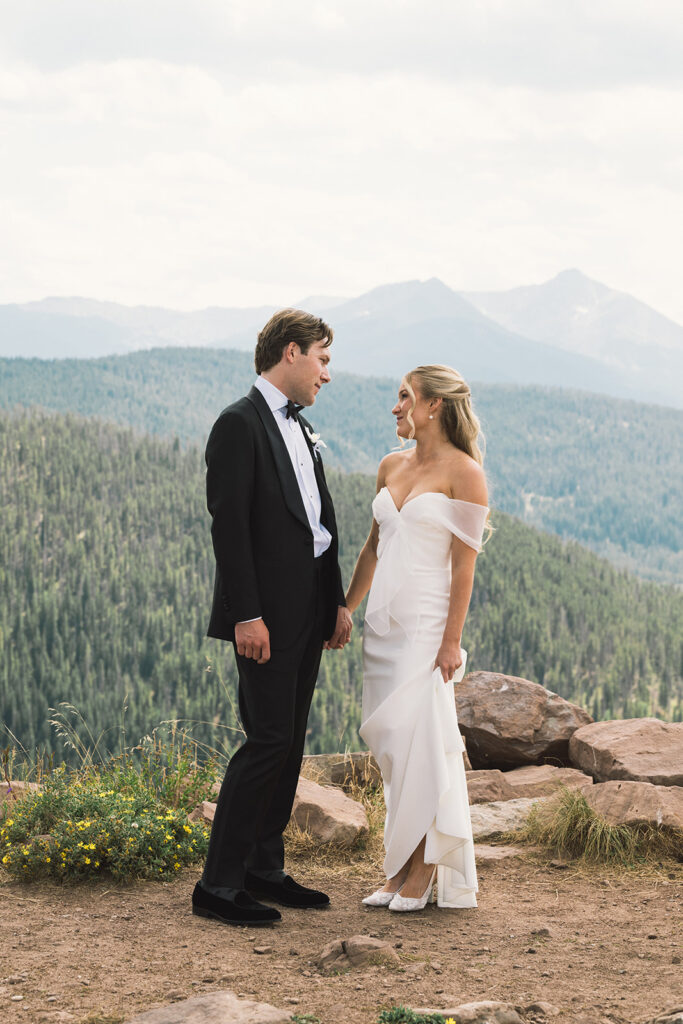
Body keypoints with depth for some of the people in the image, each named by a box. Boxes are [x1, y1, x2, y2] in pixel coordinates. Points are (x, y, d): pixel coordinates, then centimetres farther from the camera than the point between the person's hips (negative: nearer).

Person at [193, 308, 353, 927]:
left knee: (290, 742, 11)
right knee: (269, 740, -11)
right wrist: (246, 615, -21)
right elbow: (229, 525, -17)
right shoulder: (240, 424, -11)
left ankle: (265, 870, 20)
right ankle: (218, 885, -6)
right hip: (267, 615, -9)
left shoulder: (300, 428, 18)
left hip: (307, 614, 9)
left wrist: (338, 601, 15)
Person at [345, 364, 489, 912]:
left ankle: (424, 871, 0)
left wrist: (452, 639, -15)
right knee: (390, 744, 7)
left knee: (418, 740, -9)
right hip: (383, 619, 7)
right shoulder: (392, 466, 13)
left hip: (426, 620, -7)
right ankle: (401, 867, 13)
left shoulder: (462, 471, -7)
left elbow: (464, 562, -11)